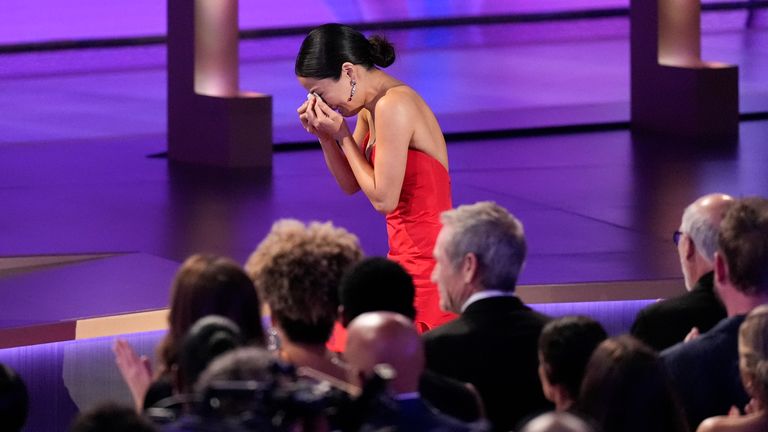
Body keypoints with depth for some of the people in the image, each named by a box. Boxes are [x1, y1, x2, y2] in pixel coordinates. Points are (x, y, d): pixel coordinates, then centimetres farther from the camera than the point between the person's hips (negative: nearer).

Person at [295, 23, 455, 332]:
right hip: (409, 260, 10)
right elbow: (351, 184, 18)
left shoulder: (393, 106, -18)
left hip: (424, 267, -10)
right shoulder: (371, 106, 11)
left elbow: (383, 199, -18)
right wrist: (323, 135, 3)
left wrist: (342, 135, -11)